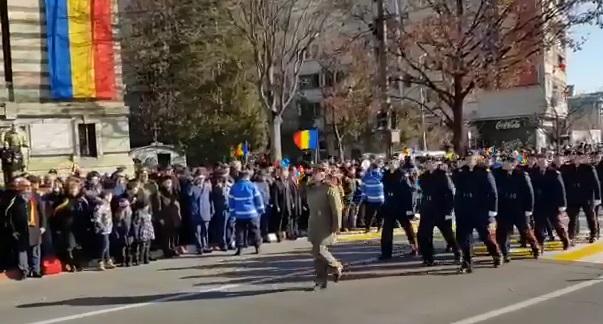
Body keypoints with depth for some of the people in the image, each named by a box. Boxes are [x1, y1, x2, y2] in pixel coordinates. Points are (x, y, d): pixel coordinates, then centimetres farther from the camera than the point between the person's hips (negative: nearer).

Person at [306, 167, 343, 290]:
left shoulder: (329, 188, -11)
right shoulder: (310, 189, 12)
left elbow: (337, 208, -15)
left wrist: (336, 225, -17)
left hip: (326, 226, -7)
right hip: (314, 226, 7)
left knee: (319, 250, -13)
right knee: (317, 253, 7)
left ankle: (337, 267, 12)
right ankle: (321, 280, 14)